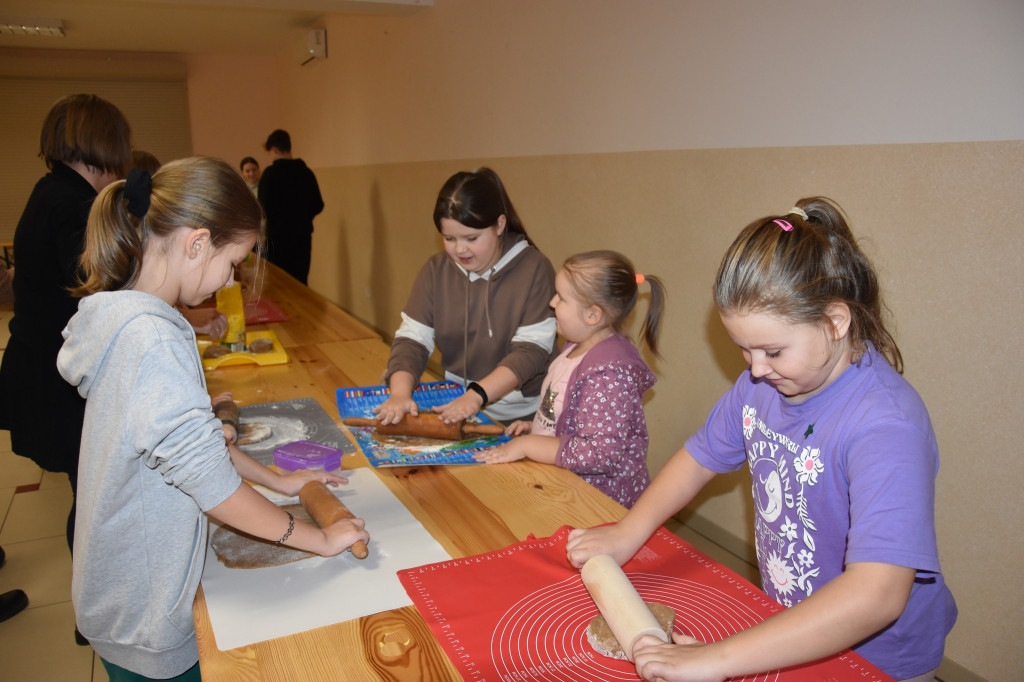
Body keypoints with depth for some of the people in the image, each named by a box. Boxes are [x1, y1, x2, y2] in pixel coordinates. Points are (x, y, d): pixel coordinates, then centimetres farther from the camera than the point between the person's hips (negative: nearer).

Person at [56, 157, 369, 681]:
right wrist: (319, 539, -19)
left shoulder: (123, 315, 0)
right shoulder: (150, 338, -31)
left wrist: (276, 480, 10)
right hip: (146, 618, -8)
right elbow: (210, 481, -30)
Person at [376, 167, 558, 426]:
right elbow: (412, 339, 1)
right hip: (455, 407, 5)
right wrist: (400, 393, -18)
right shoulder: (436, 269, 5)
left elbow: (533, 349, -15)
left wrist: (476, 395, -27)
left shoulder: (533, 268, -9)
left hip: (521, 416, -4)